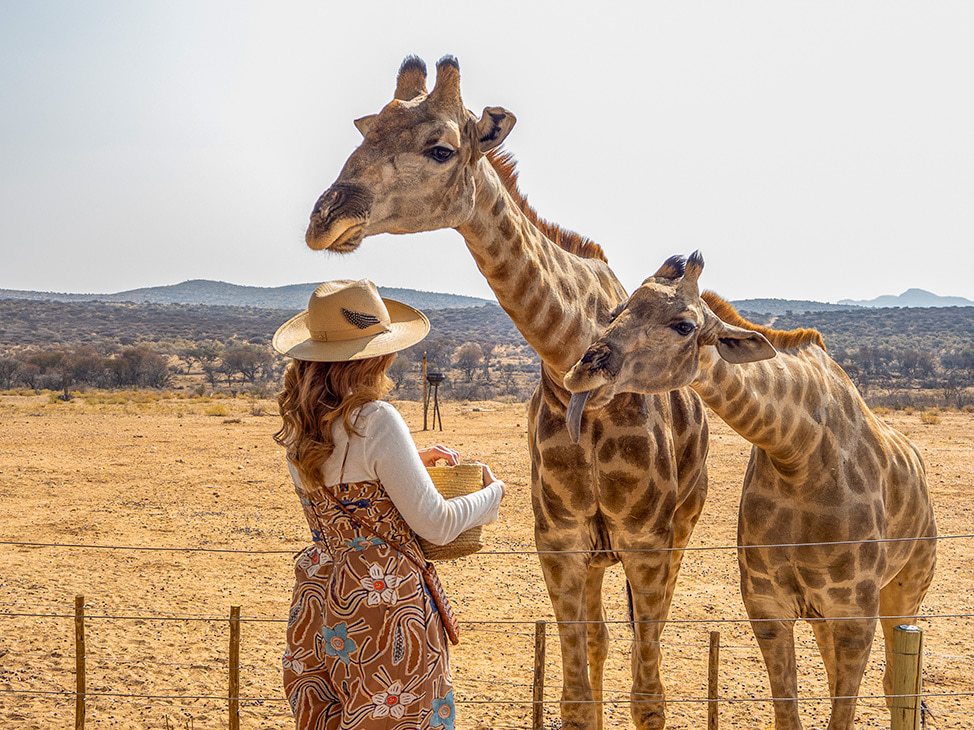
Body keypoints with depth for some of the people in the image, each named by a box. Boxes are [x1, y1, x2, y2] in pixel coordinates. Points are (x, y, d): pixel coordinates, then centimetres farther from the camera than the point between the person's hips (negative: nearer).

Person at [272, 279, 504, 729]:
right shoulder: (376, 422, -19)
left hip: (318, 598, 7)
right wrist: (491, 494, 2)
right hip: (383, 602, -7)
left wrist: (411, 460, 23)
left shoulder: (298, 426, 4)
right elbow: (436, 526, -15)